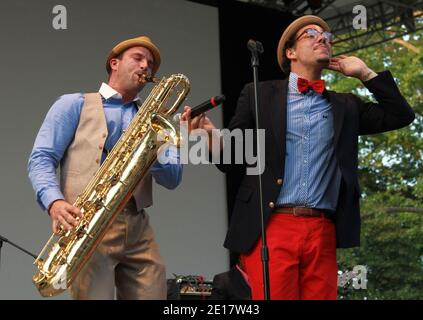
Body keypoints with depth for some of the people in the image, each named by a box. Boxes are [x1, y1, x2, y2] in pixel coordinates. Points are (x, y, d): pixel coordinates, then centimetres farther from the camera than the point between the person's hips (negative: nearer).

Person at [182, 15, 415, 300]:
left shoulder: (345, 105, 18)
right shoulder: (258, 94, 10)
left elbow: (402, 115, 14)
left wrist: (364, 73, 12)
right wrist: (213, 138, -15)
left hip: (322, 232, 3)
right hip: (270, 227, -3)